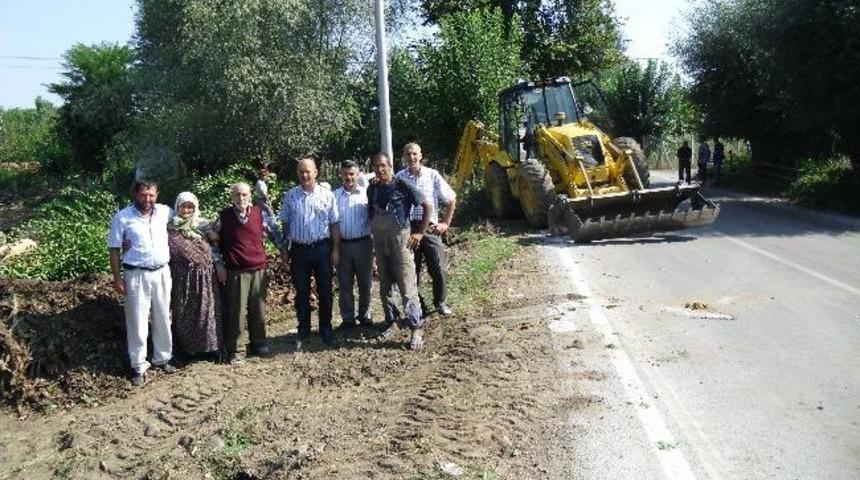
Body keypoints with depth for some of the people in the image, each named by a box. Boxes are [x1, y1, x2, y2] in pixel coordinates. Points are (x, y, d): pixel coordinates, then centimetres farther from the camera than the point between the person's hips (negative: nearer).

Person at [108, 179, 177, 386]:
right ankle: (138, 366, 12)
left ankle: (162, 358, 28)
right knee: (138, 322, 2)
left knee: (163, 319, 13)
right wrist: (117, 278, -8)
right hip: (136, 275, -4)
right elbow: (114, 249, -4)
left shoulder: (165, 212, 2)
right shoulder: (123, 217, -7)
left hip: (162, 272, 4)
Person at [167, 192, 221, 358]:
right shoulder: (171, 228, 1)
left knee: (205, 309, 5)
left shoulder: (203, 225, 7)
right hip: (182, 277, -2)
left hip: (204, 276, 2)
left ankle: (206, 344, 17)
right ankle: (186, 346, 19)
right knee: (184, 311, 6)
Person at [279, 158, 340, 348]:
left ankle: (326, 330, 20)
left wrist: (336, 249, -3)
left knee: (325, 291, 7)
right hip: (299, 249, 1)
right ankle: (303, 331, 22)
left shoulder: (327, 194, 0)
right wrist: (284, 249, 6)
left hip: (322, 248, -1)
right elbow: (285, 224, 9)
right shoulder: (290, 195, 5)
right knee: (301, 293, 9)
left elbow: (334, 224, 1)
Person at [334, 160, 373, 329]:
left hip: (363, 244, -1)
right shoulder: (335, 195, 4)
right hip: (342, 244, 1)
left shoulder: (366, 193, 0)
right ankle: (348, 318, 20)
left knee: (365, 282, 9)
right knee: (345, 284, 8)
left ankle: (365, 315, 24)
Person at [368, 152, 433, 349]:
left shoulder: (402, 185, -9)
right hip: (379, 242, 6)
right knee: (385, 286, 13)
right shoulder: (372, 189, 6)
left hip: (400, 241, -5)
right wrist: (374, 233, 9)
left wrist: (419, 233, -7)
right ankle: (392, 322, 27)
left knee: (407, 287, -7)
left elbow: (427, 206, -6)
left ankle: (416, 328, -1)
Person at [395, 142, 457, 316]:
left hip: (430, 228, 0)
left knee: (438, 269, -1)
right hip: (407, 229, 1)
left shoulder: (432, 175, 2)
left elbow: (451, 200, 8)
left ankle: (440, 302, 23)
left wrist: (445, 223, 4)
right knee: (412, 270, 7)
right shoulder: (399, 178, 2)